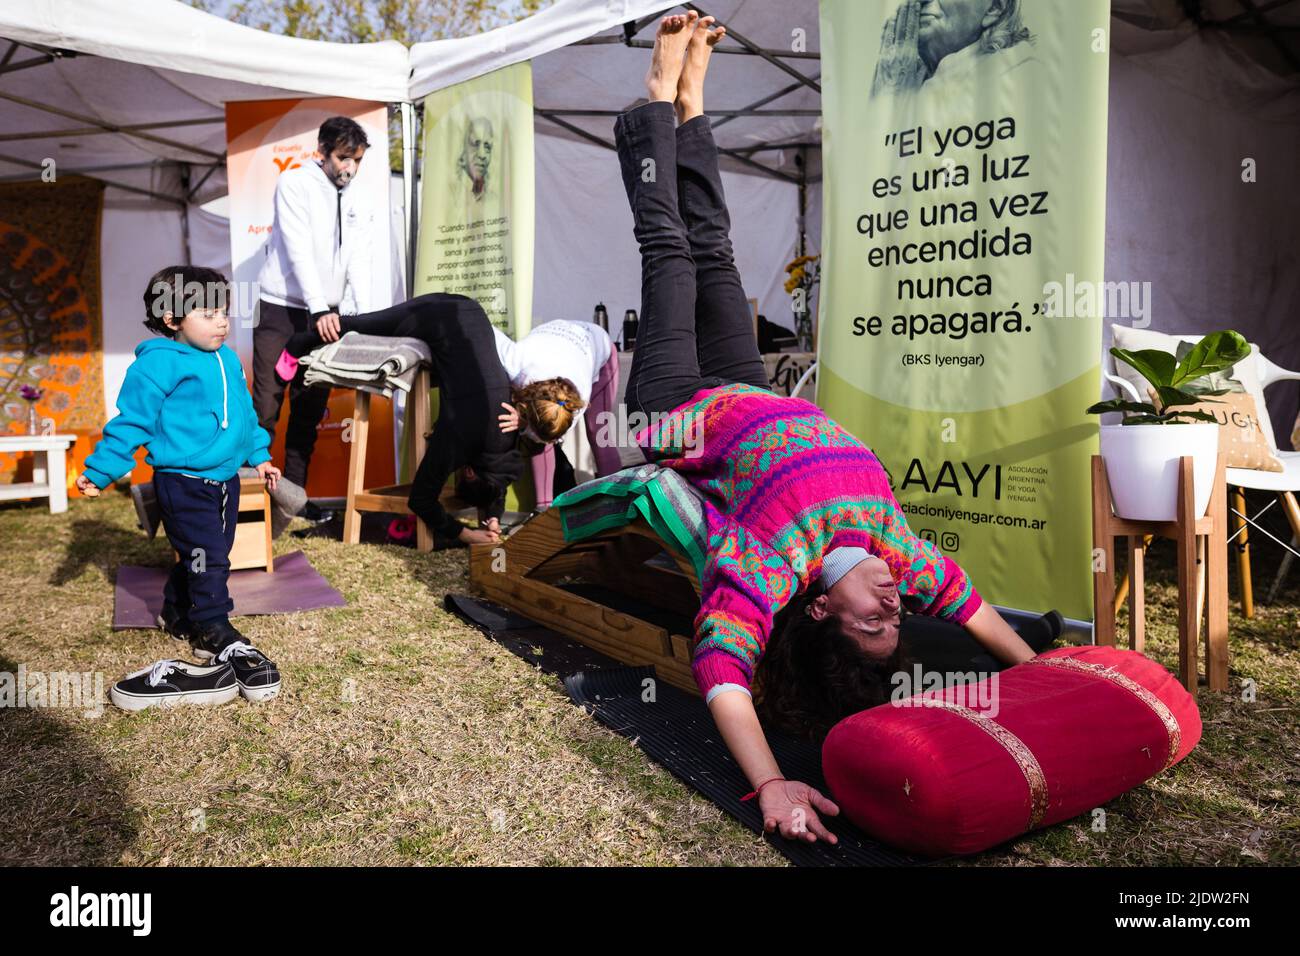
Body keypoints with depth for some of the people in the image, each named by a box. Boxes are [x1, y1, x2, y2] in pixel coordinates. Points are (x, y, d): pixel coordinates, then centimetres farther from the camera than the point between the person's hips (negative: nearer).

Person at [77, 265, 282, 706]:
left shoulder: (228, 361, 10)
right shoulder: (159, 363, -13)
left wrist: (259, 455, 27)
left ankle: (177, 613, 36)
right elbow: (132, 421, -10)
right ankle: (218, 635, 0)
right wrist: (99, 471, -8)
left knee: (200, 556, 17)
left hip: (225, 479, 8)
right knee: (206, 558, -9)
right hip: (182, 484, -7)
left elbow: (244, 413, 23)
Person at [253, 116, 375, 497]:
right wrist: (319, 309, -25)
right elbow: (299, 251, -16)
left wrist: (364, 315, -13)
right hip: (281, 308, -5)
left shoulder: (359, 201, 9)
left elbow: (359, 261, 2)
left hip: (325, 314, 5)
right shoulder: (294, 183, -5)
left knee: (310, 408, 5)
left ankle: (295, 493, 13)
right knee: (266, 405, -6)